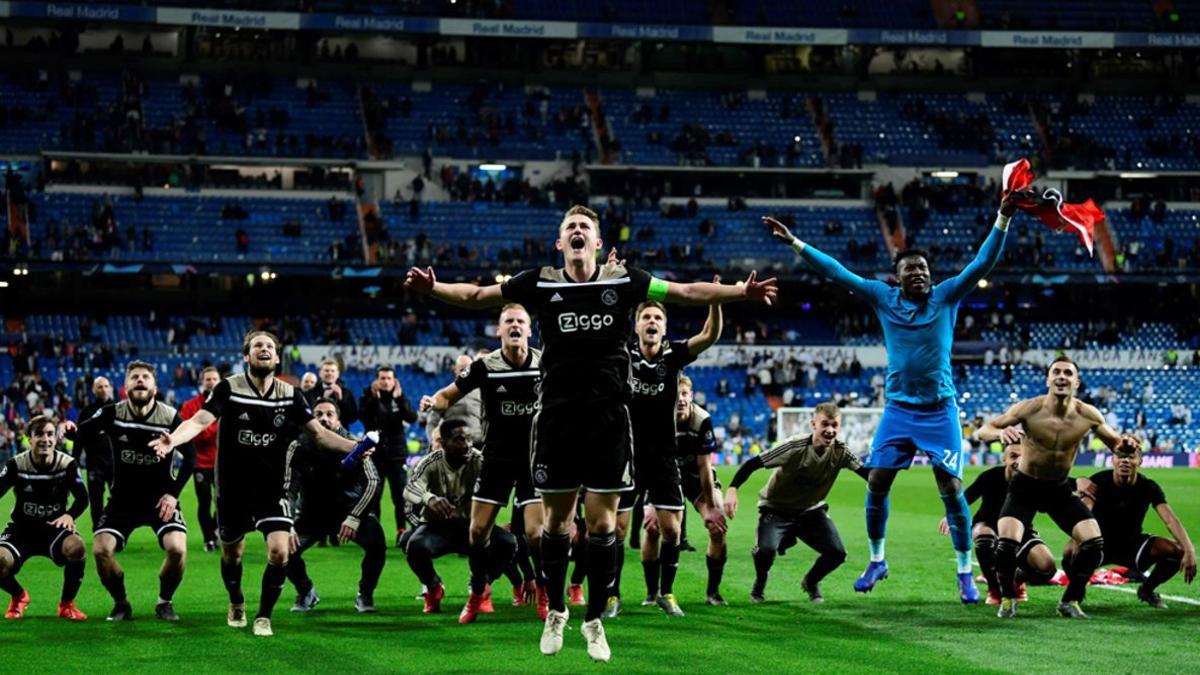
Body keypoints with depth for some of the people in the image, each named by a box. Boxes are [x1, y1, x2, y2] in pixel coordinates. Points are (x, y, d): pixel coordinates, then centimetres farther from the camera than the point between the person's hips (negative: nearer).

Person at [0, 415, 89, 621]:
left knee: (76, 548, -36)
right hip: (21, 529, 0)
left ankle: (66, 604, -7)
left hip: (54, 528, 0)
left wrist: (70, 515, -24)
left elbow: (82, 498, -2)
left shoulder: (68, 464, -7)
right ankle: (18, 597, 11)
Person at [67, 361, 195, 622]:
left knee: (177, 548, -23)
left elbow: (190, 455, -1)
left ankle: (165, 602, 5)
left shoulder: (170, 417, -10)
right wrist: (71, 430, -30)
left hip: (160, 498, -1)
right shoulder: (112, 414, -8)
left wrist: (174, 493, -9)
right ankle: (121, 603, 9)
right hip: (123, 499, 1)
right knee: (101, 550, -17)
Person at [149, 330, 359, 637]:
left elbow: (319, 433, 4)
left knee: (279, 551, -15)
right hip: (232, 488, -1)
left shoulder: (290, 395, -1)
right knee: (231, 553, 14)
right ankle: (236, 604, 45)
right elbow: (200, 420, -21)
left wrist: (356, 447, -7)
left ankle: (264, 616, 6)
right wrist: (173, 439, -40)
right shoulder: (228, 388, -9)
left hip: (272, 488, 1)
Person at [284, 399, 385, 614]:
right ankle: (306, 593, 10)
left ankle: (365, 595, 0)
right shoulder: (299, 448, -13)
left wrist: (354, 518, -31)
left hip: (349, 509, -1)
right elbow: (289, 489, -15)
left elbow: (373, 481, -20)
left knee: (377, 543, -29)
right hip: (312, 513, 1)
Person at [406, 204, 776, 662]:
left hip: (608, 419, 0)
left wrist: (741, 292, -7)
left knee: (602, 525, 1)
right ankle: (555, 613, 25)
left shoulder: (624, 282, 1)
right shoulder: (539, 284, 2)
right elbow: (475, 296, 5)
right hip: (556, 417, 0)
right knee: (556, 521, 7)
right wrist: (433, 288, -10)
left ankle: (594, 620, 14)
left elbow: (687, 292, 4)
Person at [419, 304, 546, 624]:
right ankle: (478, 594, 21)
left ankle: (546, 595, 14)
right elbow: (449, 396, -6)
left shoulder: (544, 364, -7)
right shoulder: (485, 366, -10)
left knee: (536, 532, -10)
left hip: (534, 458, -1)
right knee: (478, 531, 0)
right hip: (496, 457, 1)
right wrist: (434, 402, -28)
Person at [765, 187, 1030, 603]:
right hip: (898, 409, 2)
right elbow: (836, 272, 2)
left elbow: (983, 262, -9)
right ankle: (876, 561, 20)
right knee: (876, 483, 0)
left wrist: (1003, 218, -21)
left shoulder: (946, 297, -3)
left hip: (940, 410, -2)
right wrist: (794, 243, 0)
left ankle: (965, 573, 3)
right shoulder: (883, 299, 1)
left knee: (951, 488, -7)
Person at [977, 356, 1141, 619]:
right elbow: (982, 431, -20)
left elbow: (1114, 442, 5)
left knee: (1094, 543, -12)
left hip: (1060, 489, 3)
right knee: (1007, 542, -24)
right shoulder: (1030, 409, -21)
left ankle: (1070, 601, 9)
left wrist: (1124, 443, -21)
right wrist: (1000, 432, -44)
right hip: (1025, 486, -3)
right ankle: (1008, 599, 4)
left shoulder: (1087, 415, -12)